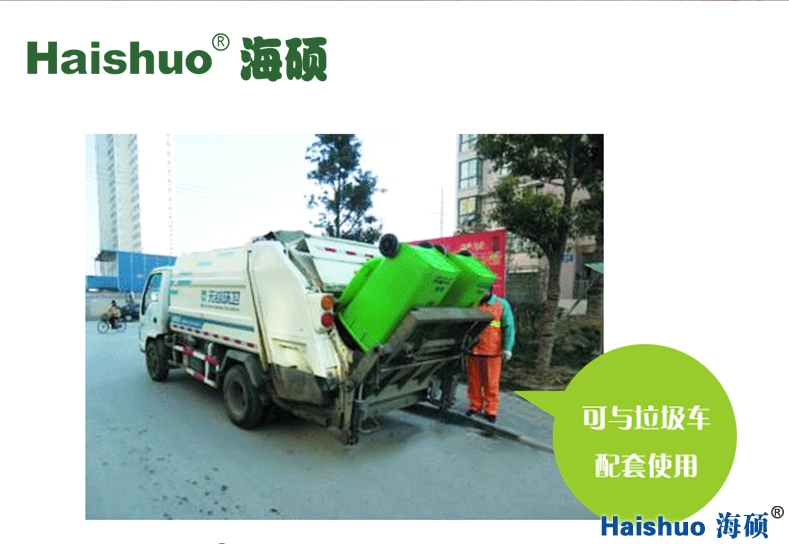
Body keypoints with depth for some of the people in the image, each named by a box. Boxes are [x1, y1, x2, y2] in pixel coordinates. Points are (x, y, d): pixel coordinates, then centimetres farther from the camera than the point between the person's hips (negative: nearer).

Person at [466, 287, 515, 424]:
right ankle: (475, 406, 24)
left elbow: (509, 327, 0)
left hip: (492, 352, -2)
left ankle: (491, 411, 14)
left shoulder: (502, 304, 2)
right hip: (473, 350, 2)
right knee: (474, 381, 10)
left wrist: (507, 348, -8)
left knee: (491, 383, 3)